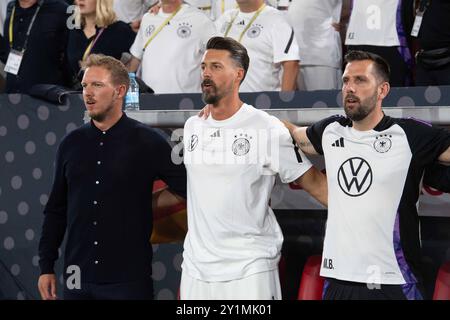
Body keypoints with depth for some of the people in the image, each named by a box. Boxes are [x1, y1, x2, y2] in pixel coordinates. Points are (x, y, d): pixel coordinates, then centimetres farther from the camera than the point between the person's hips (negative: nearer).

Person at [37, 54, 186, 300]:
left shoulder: (147, 142, -3)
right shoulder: (71, 144, 9)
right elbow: (56, 210, 13)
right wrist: (46, 266, 10)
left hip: (129, 279, -3)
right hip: (78, 279, 4)